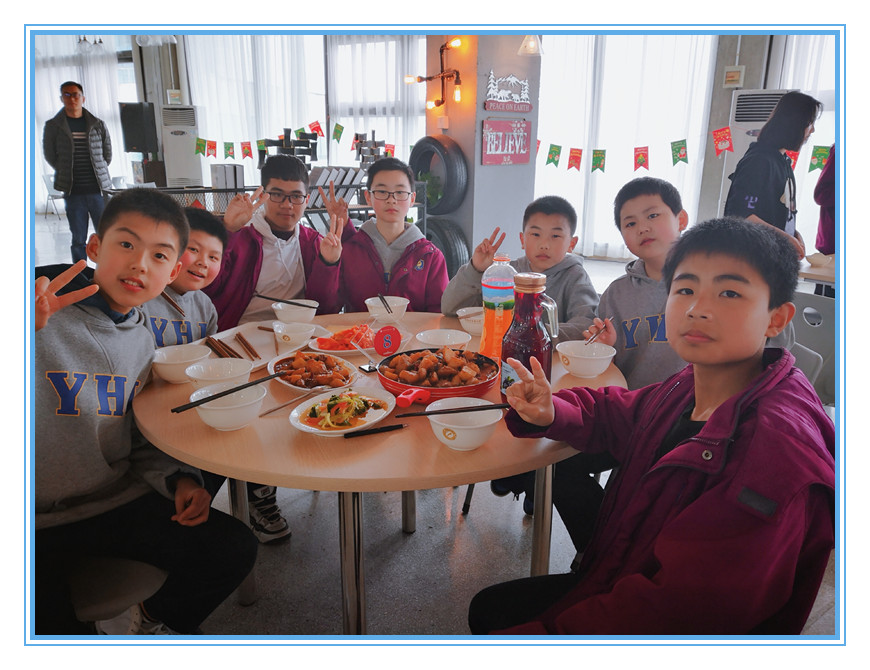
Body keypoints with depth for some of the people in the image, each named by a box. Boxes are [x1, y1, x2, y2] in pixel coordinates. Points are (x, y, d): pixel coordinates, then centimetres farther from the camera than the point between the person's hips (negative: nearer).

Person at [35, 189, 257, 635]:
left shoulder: (141, 339, 5)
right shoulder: (42, 317, -15)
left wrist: (178, 479, -5)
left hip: (118, 501, 5)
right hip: (39, 522, -4)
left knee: (234, 550, -7)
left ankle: (144, 621, 20)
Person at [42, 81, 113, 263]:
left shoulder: (98, 125, 6)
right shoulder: (53, 126, 3)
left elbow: (107, 154, 14)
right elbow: (49, 156, 12)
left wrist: (98, 173, 10)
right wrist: (67, 174, 8)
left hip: (98, 190, 1)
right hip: (73, 192, 0)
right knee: (78, 240, 5)